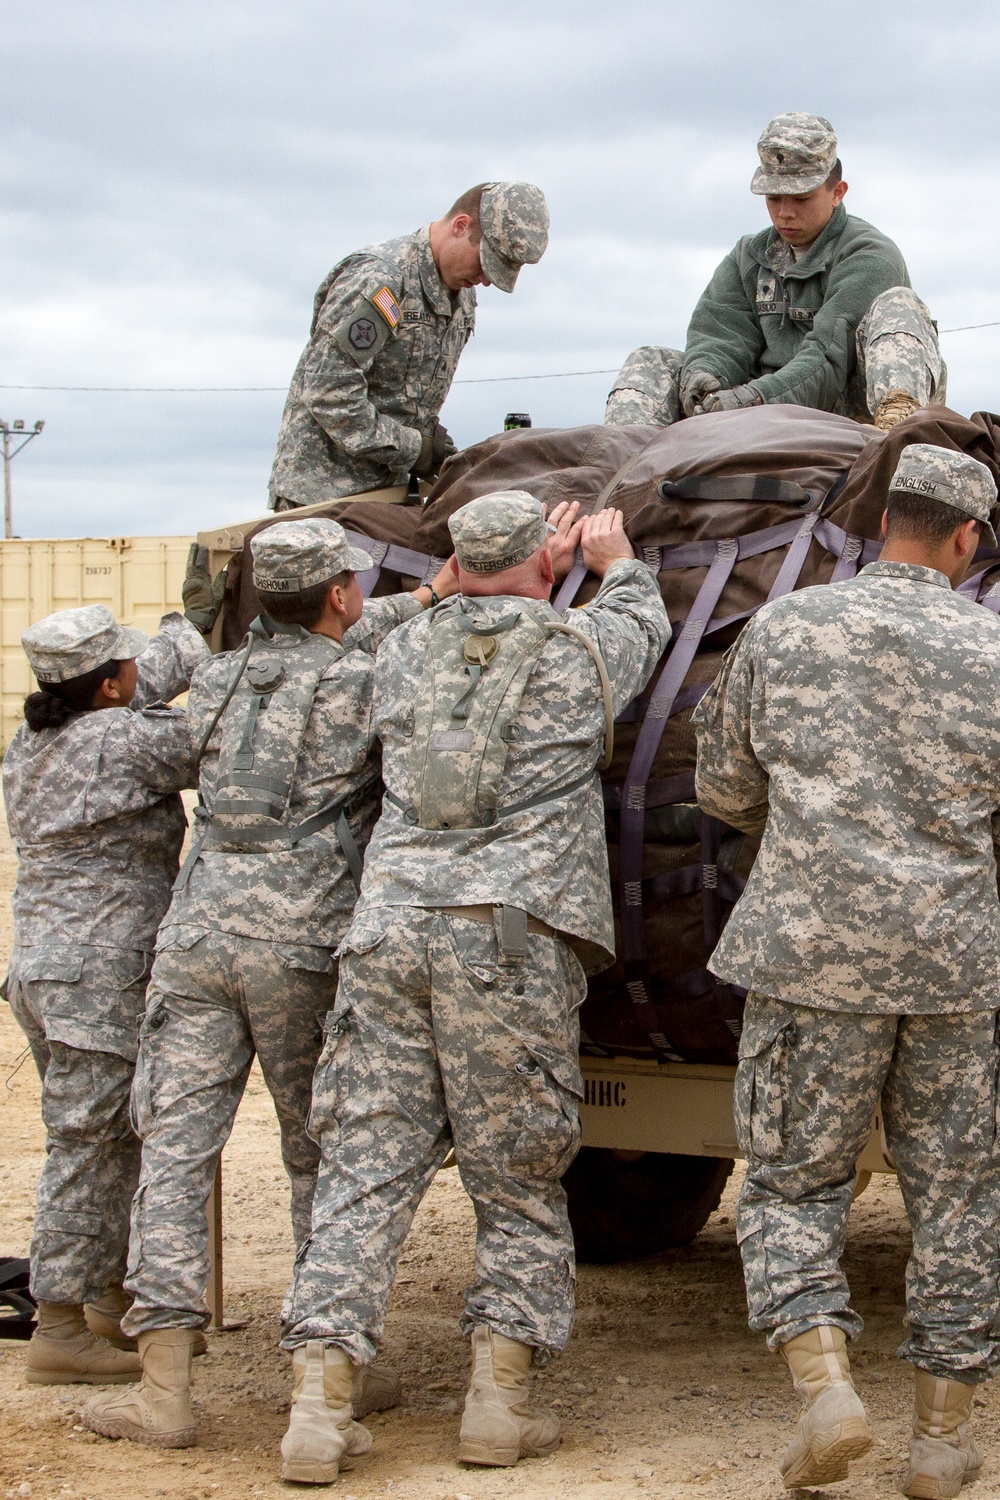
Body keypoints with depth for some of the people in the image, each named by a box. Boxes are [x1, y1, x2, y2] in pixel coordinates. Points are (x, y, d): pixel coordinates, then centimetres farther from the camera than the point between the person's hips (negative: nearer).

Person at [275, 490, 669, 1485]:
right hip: (513, 936, -3)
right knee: (518, 1179, 8)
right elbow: (645, 621, 29)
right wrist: (613, 559, 47)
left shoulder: (404, 650, 14)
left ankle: (319, 1403, -4)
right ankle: (500, 1400, 5)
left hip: (390, 926, 3)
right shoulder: (578, 649, 6)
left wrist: (540, 570, 47)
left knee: (365, 1169, 3)